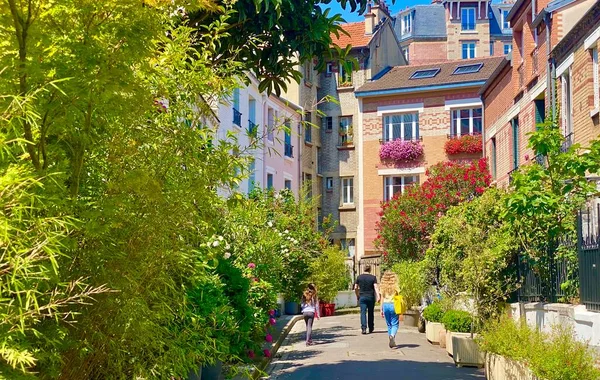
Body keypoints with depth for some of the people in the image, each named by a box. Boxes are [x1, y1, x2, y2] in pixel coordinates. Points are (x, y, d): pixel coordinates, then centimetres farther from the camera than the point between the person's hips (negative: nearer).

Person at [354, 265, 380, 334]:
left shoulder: (359, 277, 4)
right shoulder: (373, 277, -1)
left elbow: (355, 288, 4)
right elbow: (376, 287, -12)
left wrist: (357, 296, 17)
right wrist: (378, 296, -17)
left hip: (362, 297, 0)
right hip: (371, 297, 0)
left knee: (363, 312, -4)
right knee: (370, 313, 13)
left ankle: (363, 328, -20)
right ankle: (371, 328, 22)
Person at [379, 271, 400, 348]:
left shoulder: (383, 287, 5)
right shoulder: (395, 286, -3)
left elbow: (382, 298, 7)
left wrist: (381, 309, 13)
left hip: (385, 305, 3)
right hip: (393, 305, -3)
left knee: (389, 324, 13)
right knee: (395, 324, 2)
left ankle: (392, 342, 15)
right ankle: (392, 335, -26)